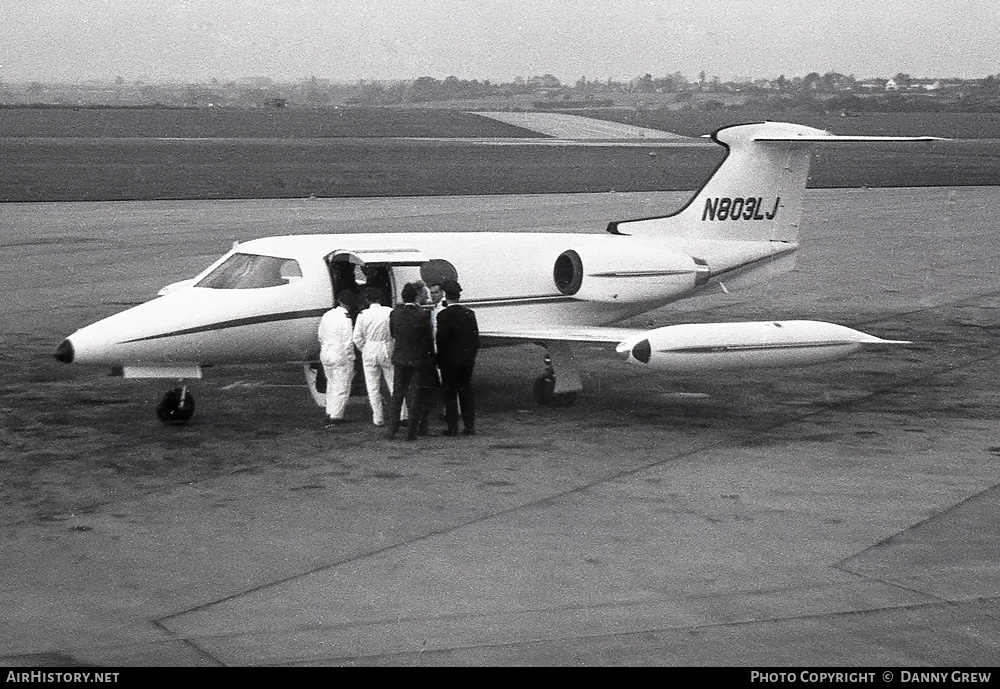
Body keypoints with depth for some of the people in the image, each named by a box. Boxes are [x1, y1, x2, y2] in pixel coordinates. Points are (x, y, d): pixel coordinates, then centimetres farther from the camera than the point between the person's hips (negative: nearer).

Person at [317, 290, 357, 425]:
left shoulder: (327, 315, 7)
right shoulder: (346, 318, -16)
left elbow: (320, 337, 13)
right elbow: (348, 342, -16)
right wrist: (350, 359, -10)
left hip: (326, 356, 7)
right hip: (341, 357, -7)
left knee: (331, 384, 19)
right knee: (342, 387, 0)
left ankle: (330, 413, 22)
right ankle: (336, 416, 0)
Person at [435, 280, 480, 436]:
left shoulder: (443, 315, -12)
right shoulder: (469, 313, 2)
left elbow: (441, 338, -12)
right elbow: (476, 337, 6)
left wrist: (440, 359, -2)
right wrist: (472, 355, 14)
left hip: (449, 360, -4)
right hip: (467, 360, 4)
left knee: (450, 394, 1)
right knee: (467, 392, 9)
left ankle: (452, 426, 0)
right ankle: (470, 425, 9)